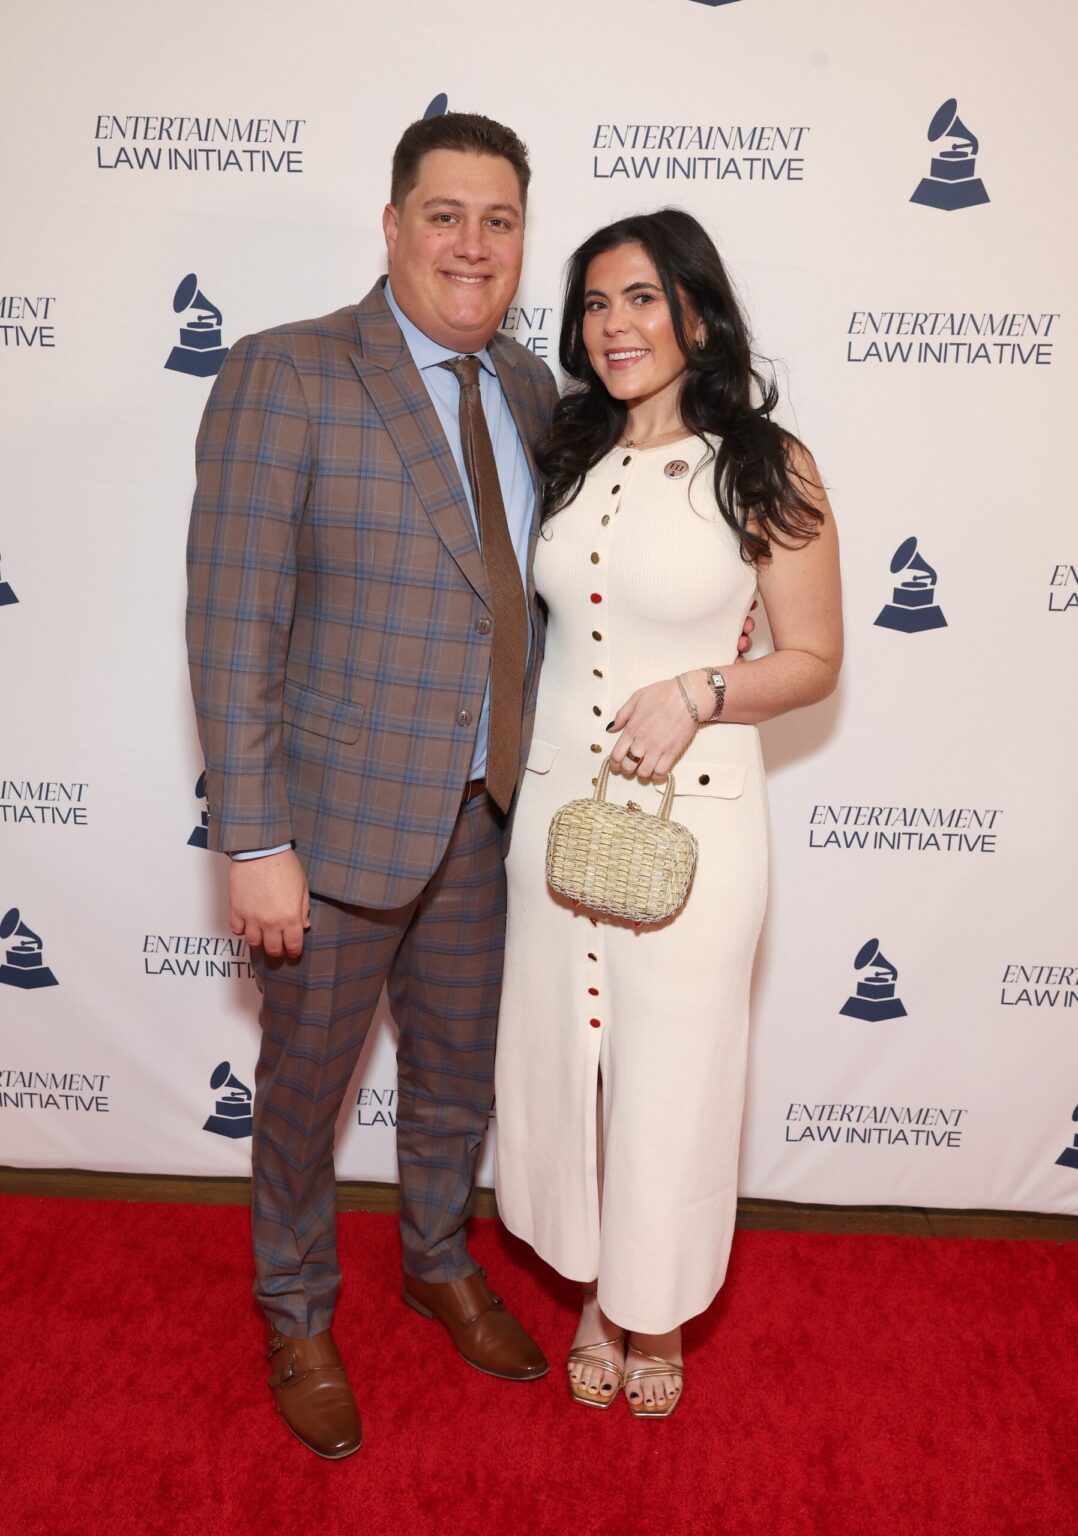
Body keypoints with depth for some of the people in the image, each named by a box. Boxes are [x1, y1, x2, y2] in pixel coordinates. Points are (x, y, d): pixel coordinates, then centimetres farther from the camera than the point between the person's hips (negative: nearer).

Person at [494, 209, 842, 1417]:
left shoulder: (765, 469, -8)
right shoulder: (563, 460, 6)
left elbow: (814, 658, -5)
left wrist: (698, 695, -21)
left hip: (694, 815, -4)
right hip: (554, 802, 5)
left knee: (669, 1081, 9)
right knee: (565, 1060, 15)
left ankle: (657, 1314, 36)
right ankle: (593, 1293, 39)